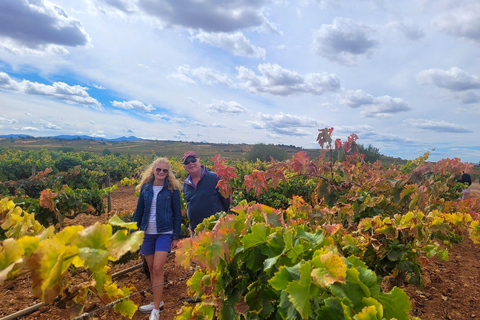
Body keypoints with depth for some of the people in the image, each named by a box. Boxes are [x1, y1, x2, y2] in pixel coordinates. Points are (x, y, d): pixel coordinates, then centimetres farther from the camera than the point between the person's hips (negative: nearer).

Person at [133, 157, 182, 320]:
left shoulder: (172, 189, -5)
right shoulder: (145, 187, 3)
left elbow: (177, 214, -3)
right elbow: (139, 211, 9)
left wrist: (176, 236, -6)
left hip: (165, 233, -4)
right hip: (147, 233, 4)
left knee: (157, 268, -10)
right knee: (151, 269, 12)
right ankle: (158, 301, 30)